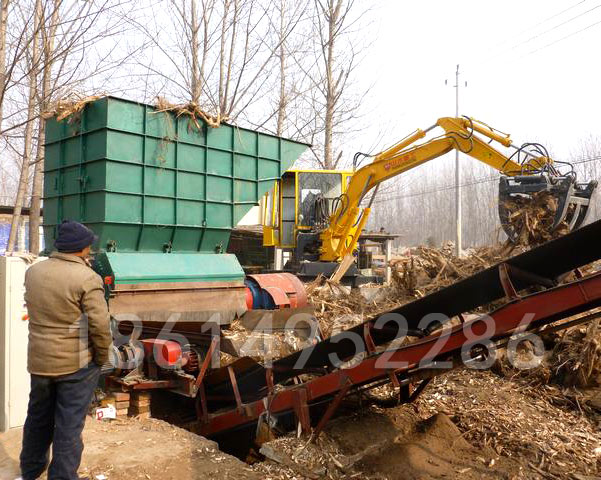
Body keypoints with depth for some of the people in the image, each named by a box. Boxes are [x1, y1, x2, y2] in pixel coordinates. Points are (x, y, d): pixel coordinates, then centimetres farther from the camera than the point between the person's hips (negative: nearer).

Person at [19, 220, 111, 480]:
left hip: (39, 359, 7)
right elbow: (99, 325, -19)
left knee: (38, 416, 24)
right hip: (76, 362, -6)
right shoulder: (87, 278, -19)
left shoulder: (33, 271, 0)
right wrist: (102, 357, -4)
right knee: (69, 424, 7)